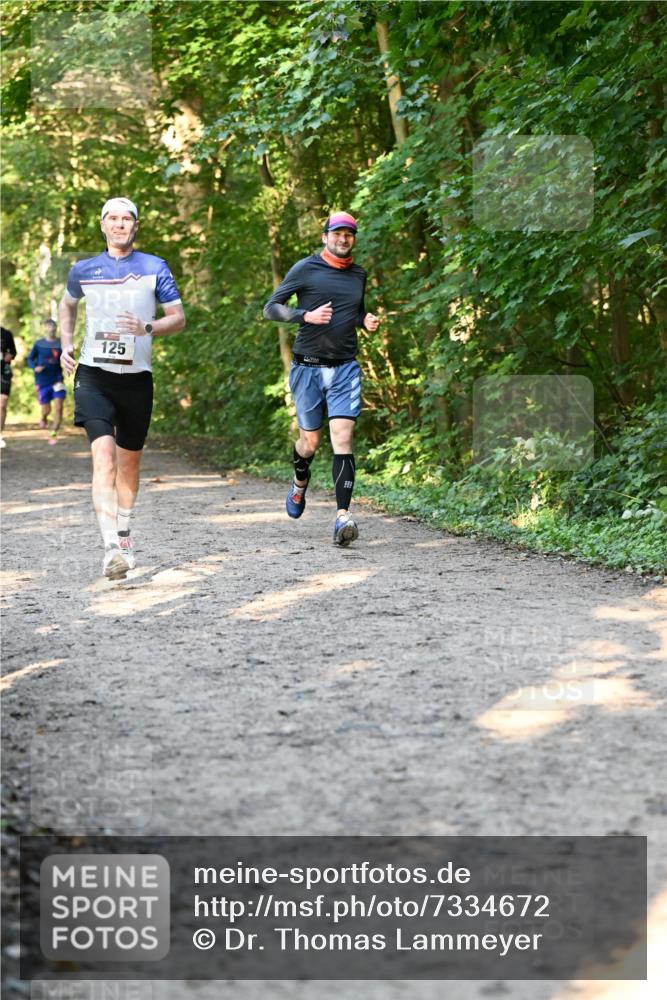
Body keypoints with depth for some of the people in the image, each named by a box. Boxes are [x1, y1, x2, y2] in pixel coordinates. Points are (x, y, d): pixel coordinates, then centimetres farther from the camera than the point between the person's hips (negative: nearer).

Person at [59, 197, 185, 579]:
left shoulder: (154, 268, 3)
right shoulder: (84, 270, 6)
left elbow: (179, 318, 3)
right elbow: (68, 304, 27)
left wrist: (147, 328, -15)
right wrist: (66, 344, 13)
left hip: (137, 377, 1)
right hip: (94, 375, -1)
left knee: (129, 460, 13)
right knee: (104, 454, -19)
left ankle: (124, 534, 35)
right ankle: (113, 547, -27)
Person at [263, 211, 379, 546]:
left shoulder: (359, 274, 12)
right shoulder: (305, 269, -2)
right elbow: (271, 308, -3)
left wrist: (366, 320, 5)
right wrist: (307, 315, -18)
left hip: (345, 368, 2)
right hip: (308, 367, -2)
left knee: (342, 438, -13)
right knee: (310, 441, 8)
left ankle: (343, 515, -19)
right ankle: (300, 484, 42)